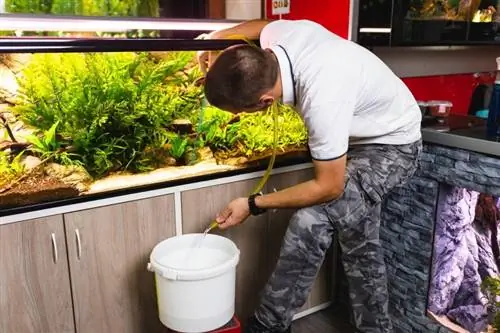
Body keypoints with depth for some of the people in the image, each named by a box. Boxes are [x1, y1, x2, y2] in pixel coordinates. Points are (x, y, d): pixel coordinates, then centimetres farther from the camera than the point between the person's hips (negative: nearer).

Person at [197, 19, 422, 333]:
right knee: (361, 244, 13)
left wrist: (253, 205, -24)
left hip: (393, 146, -8)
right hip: (365, 134, 9)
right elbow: (263, 24, 7)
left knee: (311, 223, -23)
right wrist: (215, 38, -5)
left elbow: (330, 187, -31)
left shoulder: (322, 101, -43)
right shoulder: (277, 36, -21)